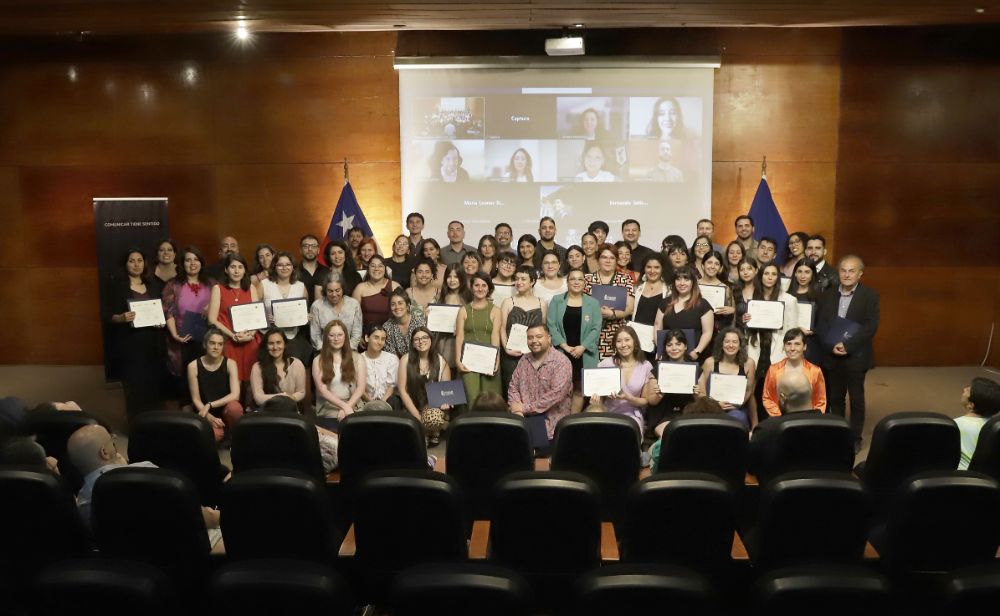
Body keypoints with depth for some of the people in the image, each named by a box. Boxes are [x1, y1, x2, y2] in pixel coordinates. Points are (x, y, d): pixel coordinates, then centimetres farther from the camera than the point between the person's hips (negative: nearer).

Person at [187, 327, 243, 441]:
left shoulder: (230, 363, -5)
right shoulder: (193, 366, -6)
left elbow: (235, 395, -15)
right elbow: (196, 399, -5)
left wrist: (210, 405, -22)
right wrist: (209, 417, -21)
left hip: (226, 410, 1)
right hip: (205, 413, -1)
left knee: (234, 407, -36)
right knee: (215, 434, -35)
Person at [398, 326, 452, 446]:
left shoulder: (440, 361, 1)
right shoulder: (406, 360, -4)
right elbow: (402, 390, -6)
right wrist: (416, 415, -13)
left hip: (434, 405, 0)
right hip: (412, 405, 0)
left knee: (433, 418, -36)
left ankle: (434, 432, 2)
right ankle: (424, 433, 8)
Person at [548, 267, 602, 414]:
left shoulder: (593, 303, 7)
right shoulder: (556, 301, 7)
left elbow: (596, 329, 0)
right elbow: (551, 325, -2)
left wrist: (582, 347, -13)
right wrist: (564, 346, -13)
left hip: (584, 355, 1)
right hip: (561, 353, -1)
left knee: (579, 388, 5)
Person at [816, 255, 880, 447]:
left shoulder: (870, 295, -4)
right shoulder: (828, 295, 8)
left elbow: (871, 326, -12)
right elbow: (820, 324, 3)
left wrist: (848, 345, -19)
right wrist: (831, 345, -12)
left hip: (856, 356, -3)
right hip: (832, 356, 3)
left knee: (856, 399, 6)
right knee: (835, 397, 11)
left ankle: (855, 437, 18)